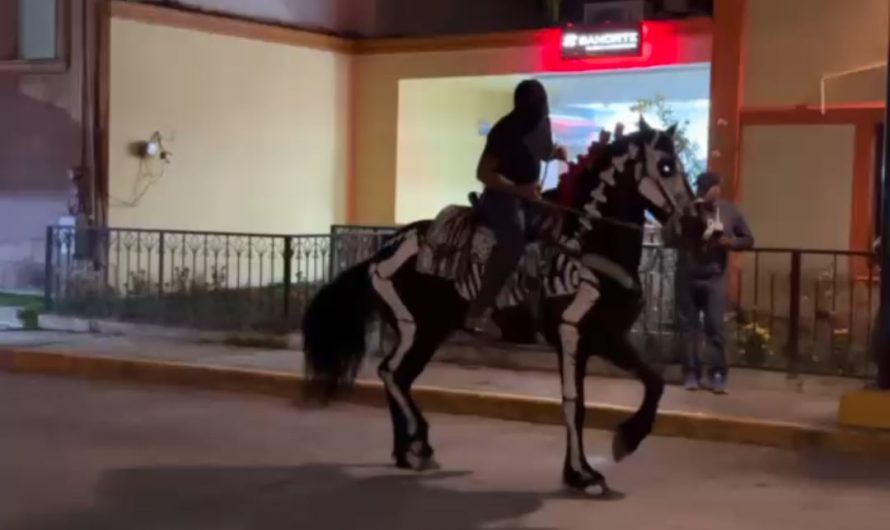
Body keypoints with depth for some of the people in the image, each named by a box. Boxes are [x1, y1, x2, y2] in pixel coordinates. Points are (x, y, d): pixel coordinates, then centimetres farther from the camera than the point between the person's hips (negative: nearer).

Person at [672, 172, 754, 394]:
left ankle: (717, 374, 2)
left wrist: (730, 242, -12)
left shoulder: (730, 211, 1)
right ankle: (691, 372, 11)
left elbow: (748, 240, 8)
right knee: (688, 325, 4)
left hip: (715, 278, 0)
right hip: (687, 276, 0)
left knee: (715, 326, -3)